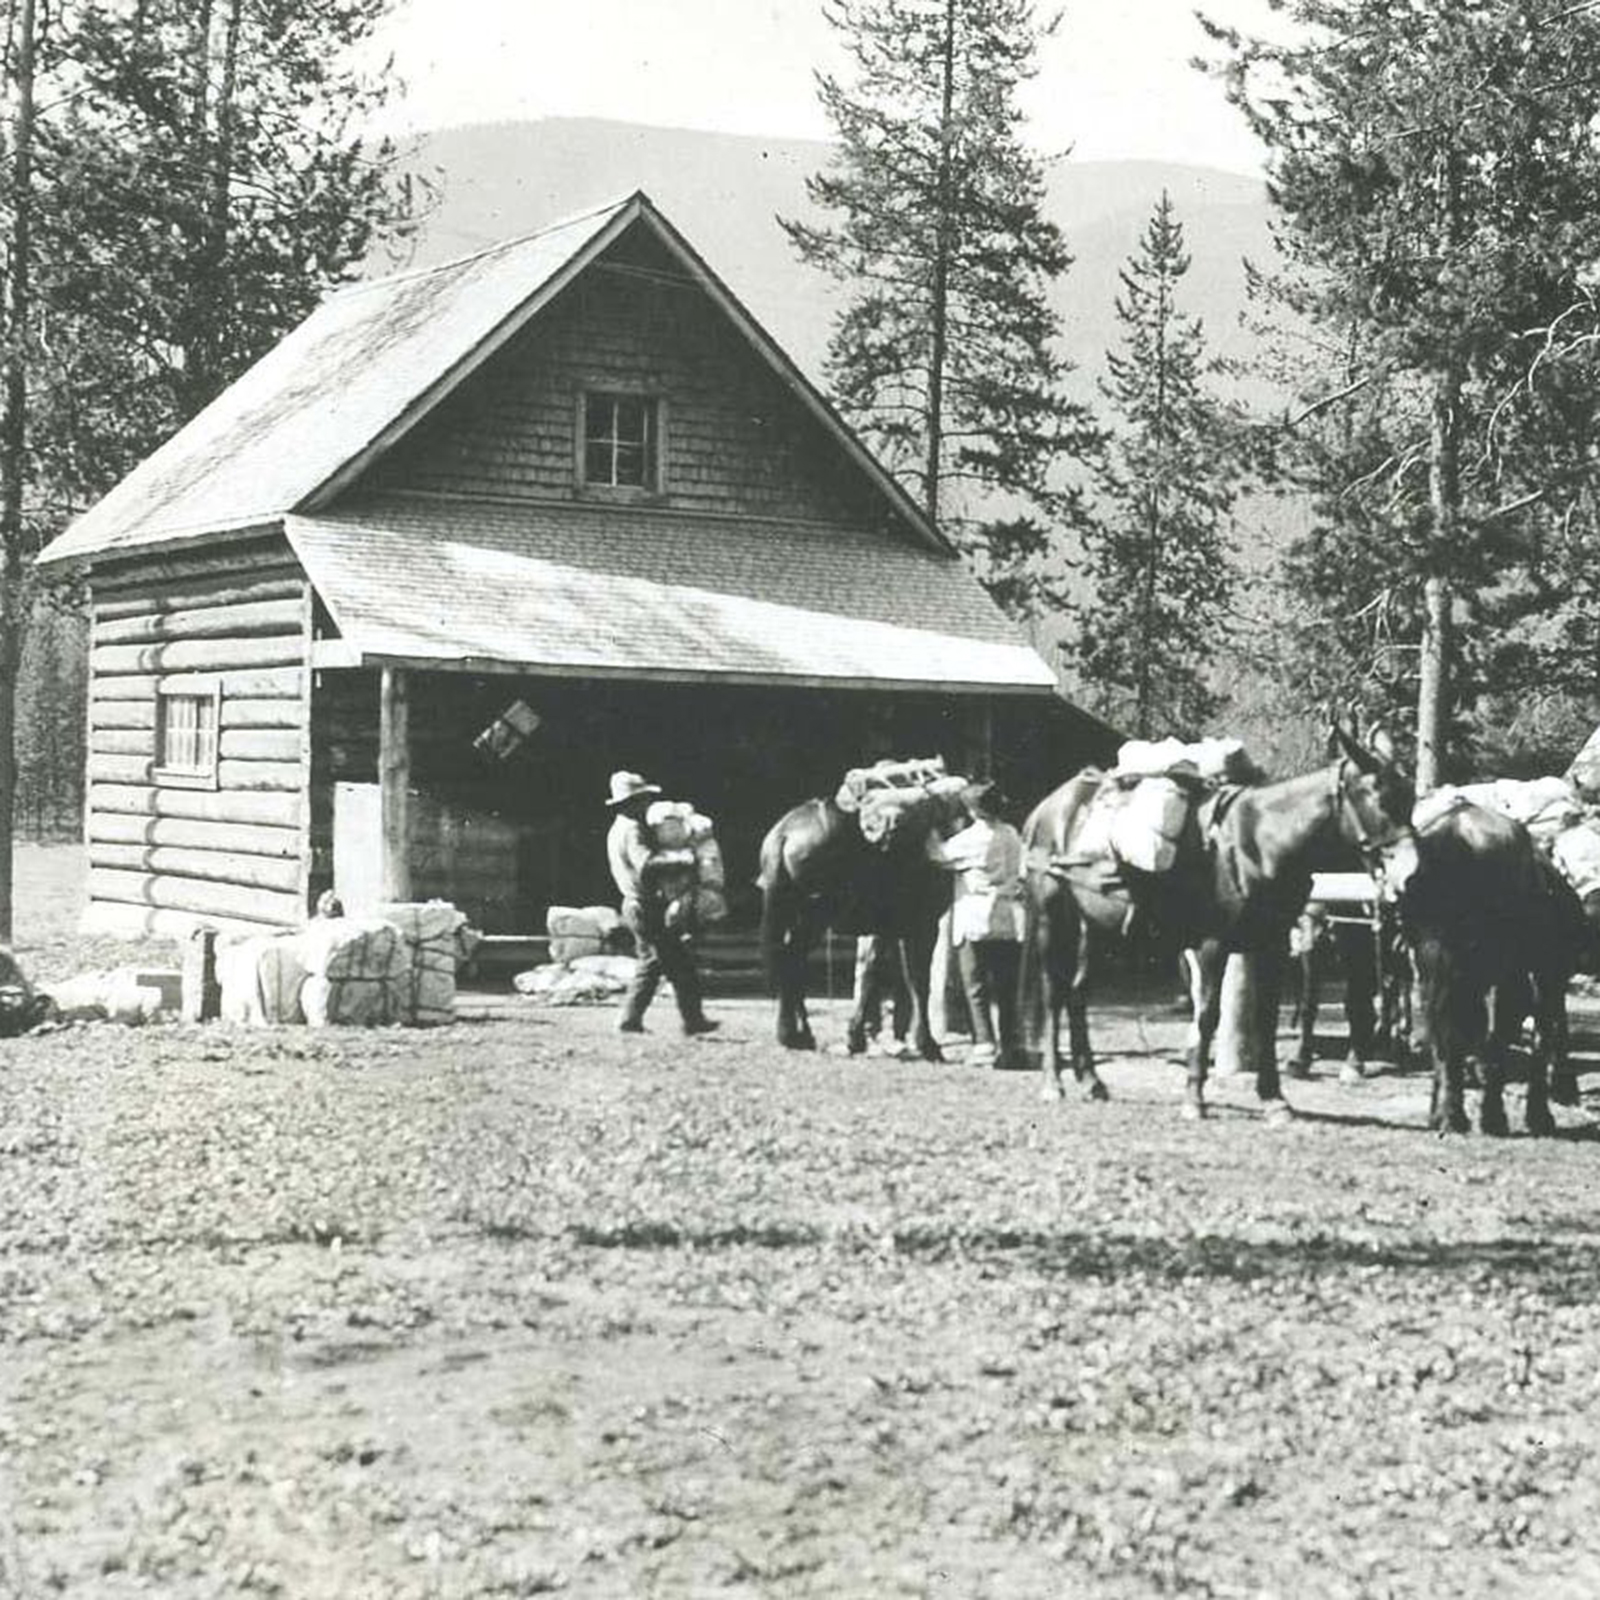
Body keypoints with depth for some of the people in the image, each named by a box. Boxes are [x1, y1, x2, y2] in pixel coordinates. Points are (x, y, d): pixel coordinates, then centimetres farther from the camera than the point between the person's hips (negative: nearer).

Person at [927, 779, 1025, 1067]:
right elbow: (1022, 874, 15)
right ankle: (1013, 1045, 7)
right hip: (1010, 921, 5)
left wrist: (931, 832, 14)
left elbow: (940, 854, 2)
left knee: (977, 988, 1)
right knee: (1007, 989, 9)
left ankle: (984, 1045, -4)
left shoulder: (972, 838, -9)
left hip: (975, 920, -5)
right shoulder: (1013, 836, 9)